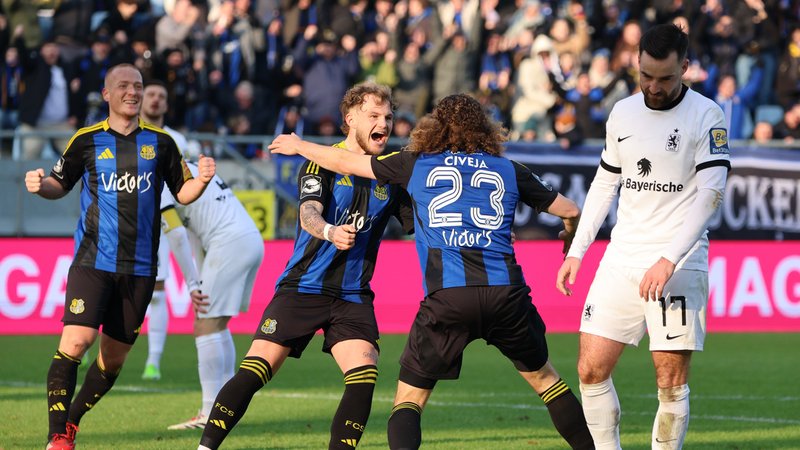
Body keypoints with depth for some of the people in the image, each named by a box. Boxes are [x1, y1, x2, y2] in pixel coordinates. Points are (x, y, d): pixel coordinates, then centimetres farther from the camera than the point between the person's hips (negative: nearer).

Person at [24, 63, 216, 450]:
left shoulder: (160, 142, 7)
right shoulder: (87, 140, 3)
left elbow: (182, 193, 13)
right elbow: (60, 184, 14)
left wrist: (202, 180, -8)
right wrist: (39, 184, -8)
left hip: (139, 268, 3)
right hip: (93, 262, -2)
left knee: (114, 357, 7)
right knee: (76, 341, -18)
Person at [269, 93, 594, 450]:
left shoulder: (417, 164, 15)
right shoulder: (508, 170, 18)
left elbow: (345, 162, 24)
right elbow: (570, 211, 24)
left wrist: (297, 146, 42)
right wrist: (571, 236, 49)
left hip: (446, 299, -2)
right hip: (506, 293, 2)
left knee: (409, 397, 7)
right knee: (544, 377, 22)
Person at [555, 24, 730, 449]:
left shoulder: (706, 115, -6)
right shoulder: (622, 112, 10)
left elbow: (710, 194, -14)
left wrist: (669, 261, -22)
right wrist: (576, 251, 13)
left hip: (678, 263, -5)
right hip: (621, 257, 5)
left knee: (672, 382, -7)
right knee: (591, 370, -1)